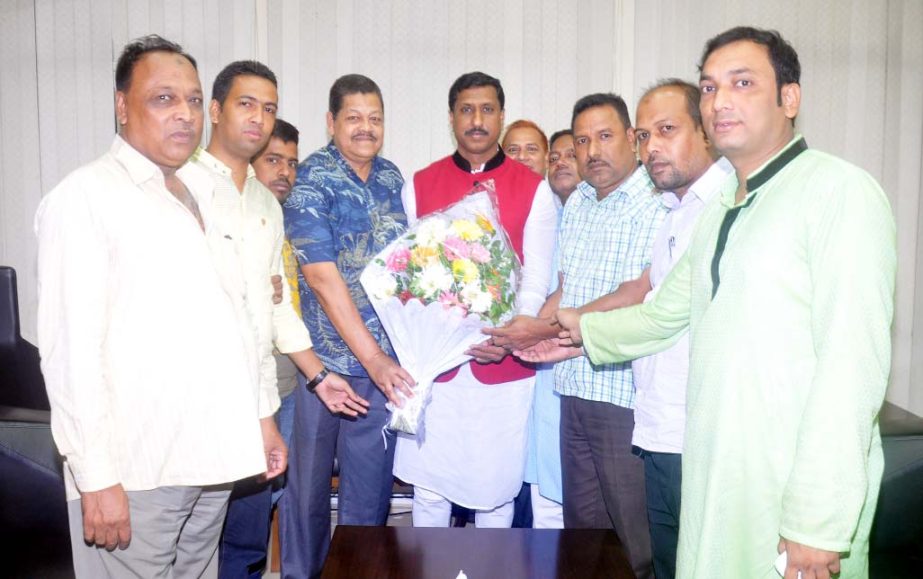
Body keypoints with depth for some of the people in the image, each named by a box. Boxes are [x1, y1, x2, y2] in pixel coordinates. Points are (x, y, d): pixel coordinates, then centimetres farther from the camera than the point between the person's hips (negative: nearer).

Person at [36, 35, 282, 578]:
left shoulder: (199, 196, 14)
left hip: (211, 457, 7)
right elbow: (71, 346, -14)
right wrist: (96, 477, -17)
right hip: (136, 471, -6)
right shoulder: (85, 195, -9)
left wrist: (261, 414, 14)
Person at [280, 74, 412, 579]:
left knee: (371, 486, 13)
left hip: (382, 360, 5)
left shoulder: (391, 177, 9)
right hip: (325, 360, -4)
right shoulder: (311, 180, -8)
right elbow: (321, 275, -17)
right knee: (308, 484, 10)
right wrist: (373, 358, -20)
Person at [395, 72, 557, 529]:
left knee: (496, 491, 10)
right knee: (429, 490, 9)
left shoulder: (534, 190, 3)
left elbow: (536, 280, -2)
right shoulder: (419, 186, 8)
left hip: (503, 367, -1)